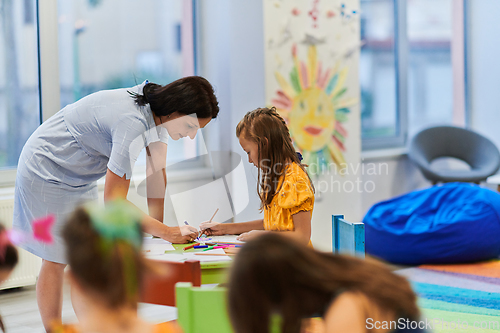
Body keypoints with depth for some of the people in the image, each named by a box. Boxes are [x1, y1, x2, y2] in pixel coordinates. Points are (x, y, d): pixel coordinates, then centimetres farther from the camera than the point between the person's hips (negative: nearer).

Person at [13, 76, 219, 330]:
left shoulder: (159, 111, -11)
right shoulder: (133, 123, -37)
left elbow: (156, 172, -1)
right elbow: (114, 205, -36)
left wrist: (157, 224, -5)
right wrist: (168, 233, -34)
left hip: (81, 176, 8)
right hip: (47, 169, -8)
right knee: (56, 259, -5)